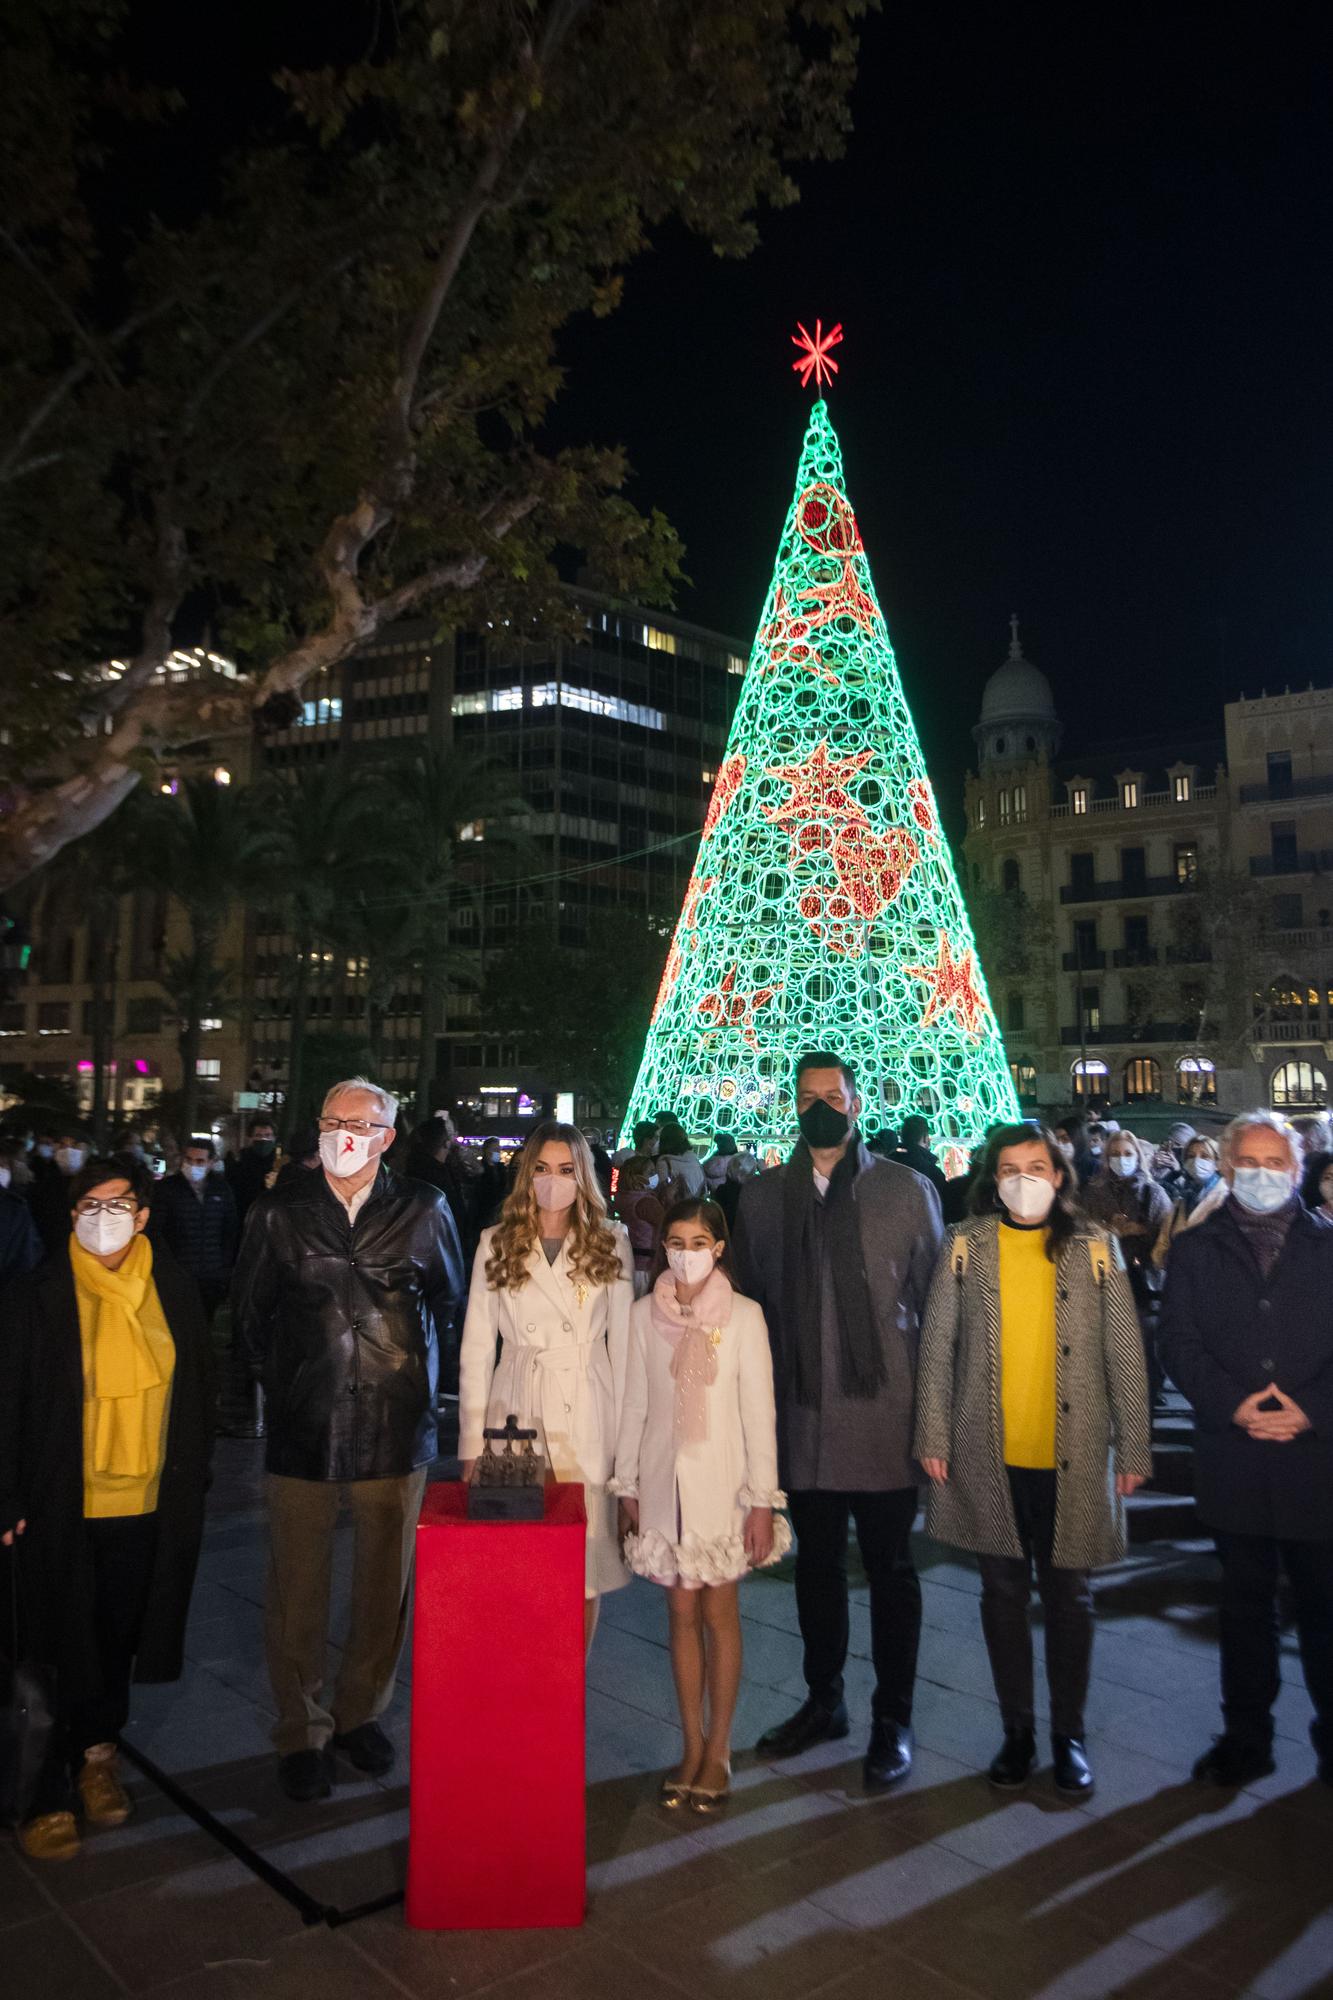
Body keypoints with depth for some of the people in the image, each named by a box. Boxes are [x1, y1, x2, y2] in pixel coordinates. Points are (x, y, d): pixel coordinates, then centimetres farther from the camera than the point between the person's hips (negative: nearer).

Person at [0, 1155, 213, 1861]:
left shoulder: (175, 1292, 1)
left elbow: (197, 1397, 9)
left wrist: (191, 1484, 8)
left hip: (148, 1504, 3)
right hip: (61, 1506, -3)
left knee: (119, 1637, 15)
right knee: (63, 1649, 4)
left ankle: (97, 1753, 36)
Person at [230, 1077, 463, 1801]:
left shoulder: (424, 1211, 0)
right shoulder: (279, 1213, -1)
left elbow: (446, 1298, 13)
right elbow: (248, 1310, 10)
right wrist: (283, 1376, 11)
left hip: (396, 1429, 1)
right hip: (302, 1432, -1)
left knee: (385, 1587, 12)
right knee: (298, 1592, 8)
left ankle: (359, 1713, 34)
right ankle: (301, 1734, 27)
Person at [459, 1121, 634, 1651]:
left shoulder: (610, 1244, 6)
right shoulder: (496, 1244, 6)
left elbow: (623, 1346, 6)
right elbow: (476, 1351, 6)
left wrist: (628, 1436, 2)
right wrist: (471, 1446, 3)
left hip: (589, 1422, 0)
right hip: (515, 1416, 0)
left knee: (585, 1572, 2)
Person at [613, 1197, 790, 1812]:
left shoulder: (743, 1316, -6)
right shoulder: (644, 1315, 0)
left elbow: (759, 1410, -5)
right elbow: (635, 1405, 5)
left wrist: (763, 1500, -7)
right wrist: (627, 1486, 5)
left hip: (723, 1484, -2)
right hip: (665, 1483, 2)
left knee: (718, 1612, 5)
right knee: (681, 1612, 9)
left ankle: (718, 1750, 20)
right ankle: (692, 1745, 23)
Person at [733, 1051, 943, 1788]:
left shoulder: (907, 1190, -2)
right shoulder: (761, 1197, 5)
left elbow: (934, 1300, -1)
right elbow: (749, 1304, 8)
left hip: (883, 1417, -3)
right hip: (800, 1420, 3)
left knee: (890, 1570, 10)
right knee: (816, 1564, 16)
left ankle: (893, 1720, 26)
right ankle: (823, 1701, 35)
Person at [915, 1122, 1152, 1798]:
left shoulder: (1094, 1249, -1)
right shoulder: (965, 1246, -1)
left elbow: (1125, 1355, 2)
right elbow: (936, 1347, 2)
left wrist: (1133, 1449, 1)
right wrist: (934, 1438, -1)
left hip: (1073, 1459, 0)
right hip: (990, 1457, 1)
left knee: (1069, 1596, 12)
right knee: (1004, 1594, 12)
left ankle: (1069, 1734, 30)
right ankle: (1017, 1730, 29)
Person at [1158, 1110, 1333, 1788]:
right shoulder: (1194, 1250, 7)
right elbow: (1179, 1344, 1)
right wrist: (1232, 1405, -13)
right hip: (1233, 1461, 1)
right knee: (1244, 1602, 13)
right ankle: (1245, 1736, 26)